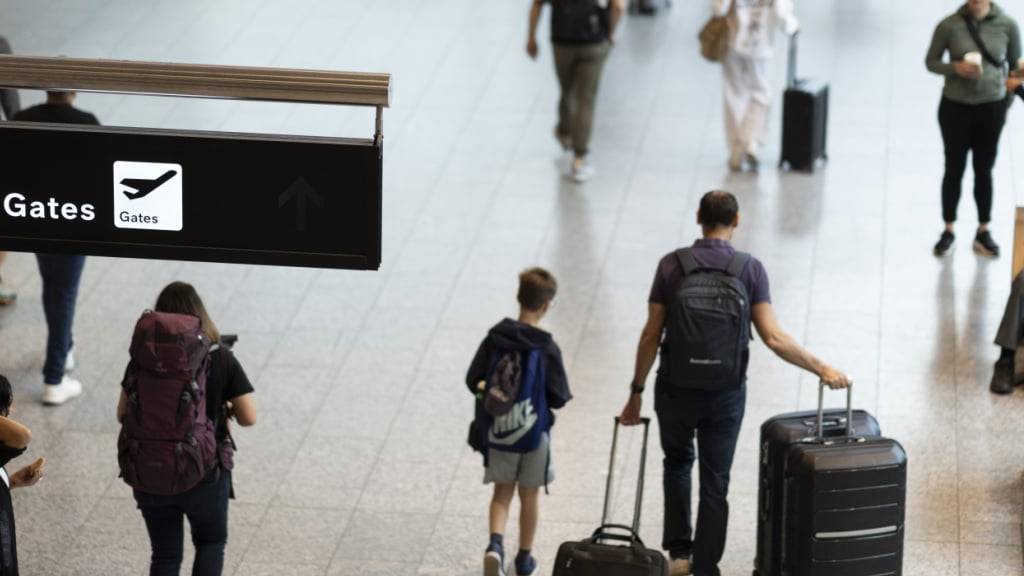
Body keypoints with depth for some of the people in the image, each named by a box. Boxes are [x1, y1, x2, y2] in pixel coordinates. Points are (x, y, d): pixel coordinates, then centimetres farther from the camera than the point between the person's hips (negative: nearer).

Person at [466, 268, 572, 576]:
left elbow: (473, 381, -3)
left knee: (502, 492, 14)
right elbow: (559, 398, -13)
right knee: (529, 495, 14)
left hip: (497, 432, 2)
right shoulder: (546, 348, -15)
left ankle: (496, 542, -10)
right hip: (534, 433, -2)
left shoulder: (494, 339, -7)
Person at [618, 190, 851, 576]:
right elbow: (773, 337, -14)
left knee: (677, 462, 26)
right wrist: (821, 369, -5)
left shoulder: (672, 265, -8)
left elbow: (651, 335, -7)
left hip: (676, 388, 0)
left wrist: (636, 391, 2)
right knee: (715, 484, 10)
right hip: (725, 394, 0)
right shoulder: (750, 269, -9)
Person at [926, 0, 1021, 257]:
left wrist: (1010, 98, -3)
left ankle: (983, 232, 20)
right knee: (954, 169, 8)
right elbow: (931, 62, -2)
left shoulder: (1007, 25, -9)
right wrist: (955, 67, -20)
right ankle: (948, 231, 19)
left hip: (991, 107, 1)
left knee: (984, 170, 10)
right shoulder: (949, 26, -12)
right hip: (955, 106, -1)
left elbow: (1016, 64, 3)